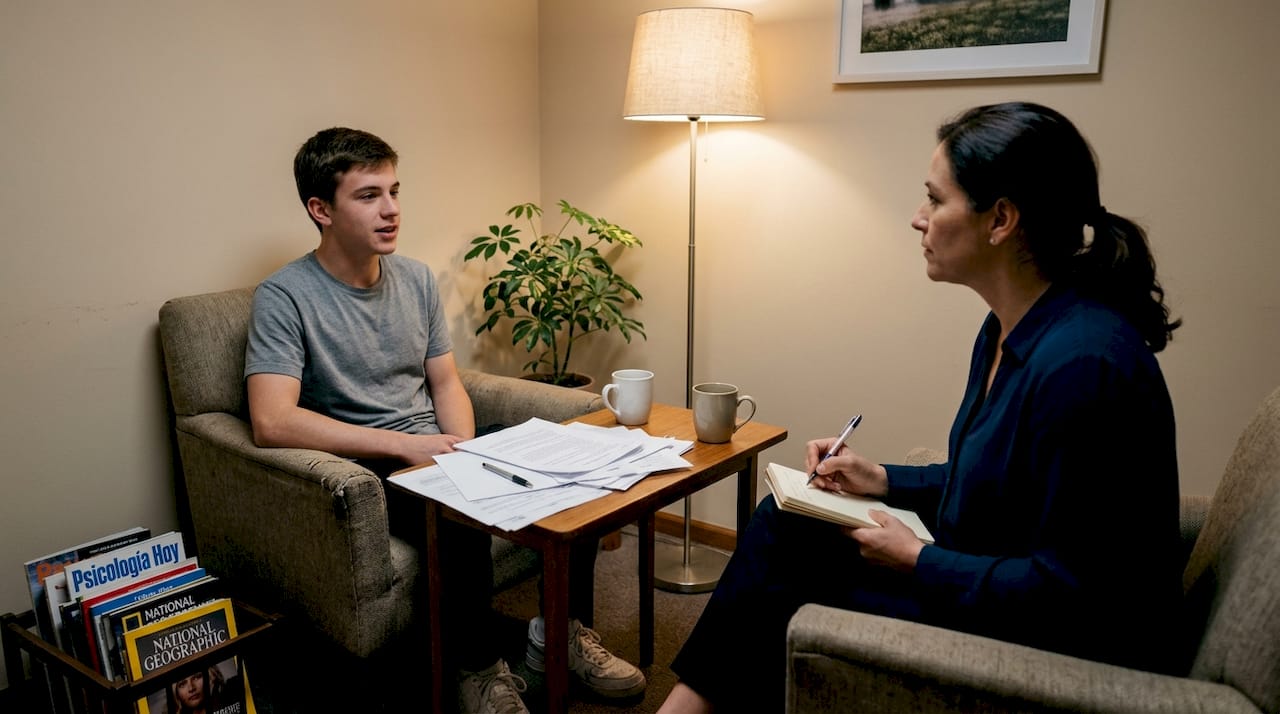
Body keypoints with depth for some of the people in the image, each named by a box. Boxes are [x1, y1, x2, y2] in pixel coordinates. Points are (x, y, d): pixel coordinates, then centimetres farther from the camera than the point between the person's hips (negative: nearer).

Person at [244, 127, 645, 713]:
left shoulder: (416, 279, 9)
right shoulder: (284, 297, -12)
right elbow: (271, 422, -24)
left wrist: (463, 452, -7)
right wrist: (405, 445, -26)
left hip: (433, 451, 7)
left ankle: (566, 632, 5)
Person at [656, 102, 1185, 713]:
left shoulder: (1082, 364, -29)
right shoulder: (1010, 330, 2)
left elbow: (1067, 590, -26)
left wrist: (917, 561, -17)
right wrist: (885, 480, 5)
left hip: (1065, 648, -9)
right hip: (995, 587, 9)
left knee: (782, 592, -7)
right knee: (783, 522, 3)